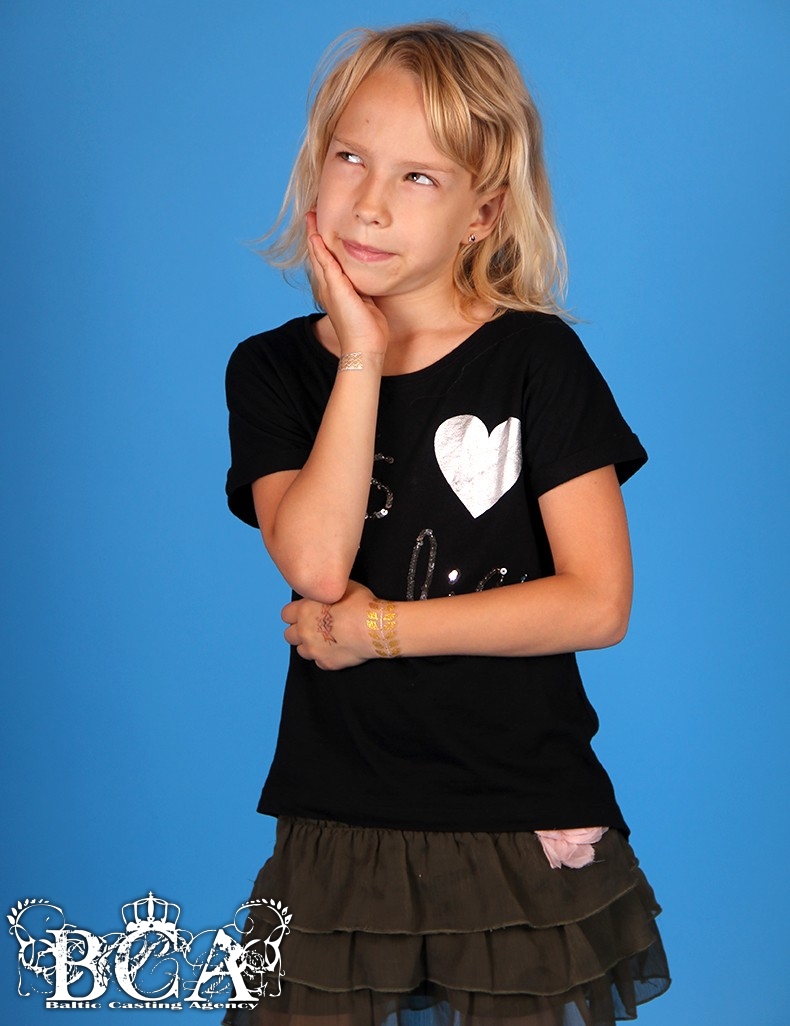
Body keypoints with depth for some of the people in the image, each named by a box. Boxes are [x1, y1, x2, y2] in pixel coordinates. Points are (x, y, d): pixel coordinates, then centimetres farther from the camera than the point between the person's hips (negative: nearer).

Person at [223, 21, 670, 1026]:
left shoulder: (537, 358, -5)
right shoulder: (272, 369, 2)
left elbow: (598, 602, -11)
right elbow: (315, 564, -15)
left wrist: (377, 627, -12)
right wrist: (362, 358, -13)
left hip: (526, 834, -1)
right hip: (337, 830, 2)